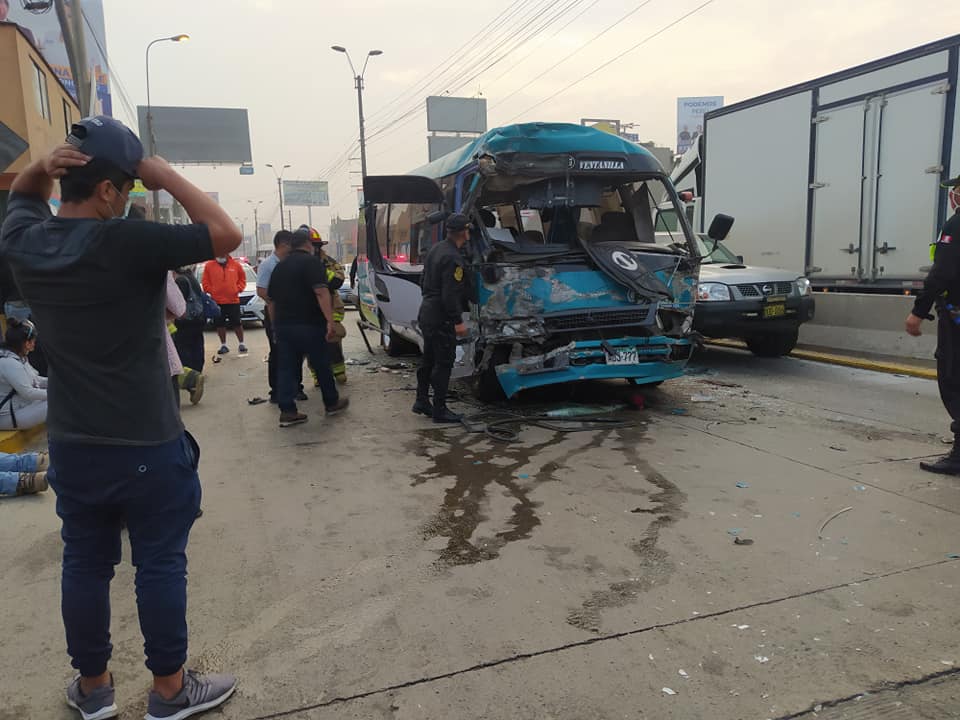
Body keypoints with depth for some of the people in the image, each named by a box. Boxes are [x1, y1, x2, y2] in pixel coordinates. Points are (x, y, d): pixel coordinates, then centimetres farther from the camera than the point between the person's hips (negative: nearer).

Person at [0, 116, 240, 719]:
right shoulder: (128, 243, -21)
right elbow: (226, 234, -18)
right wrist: (164, 174, -12)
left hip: (72, 445, 6)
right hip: (149, 446, -6)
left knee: (85, 564, 17)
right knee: (161, 565, 8)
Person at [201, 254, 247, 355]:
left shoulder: (236, 265, 3)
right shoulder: (209, 266, 2)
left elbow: (242, 278, 11)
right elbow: (205, 282, 5)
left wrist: (238, 289, -1)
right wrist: (211, 291, -7)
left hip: (233, 300, -1)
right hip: (217, 301, 1)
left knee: (237, 323, 4)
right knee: (220, 324, 7)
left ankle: (241, 344, 16)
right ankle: (223, 345, 18)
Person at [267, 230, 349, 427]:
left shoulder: (279, 267, 16)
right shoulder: (312, 262, -6)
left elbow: (272, 300, 19)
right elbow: (321, 292, -19)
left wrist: (275, 325, 26)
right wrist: (330, 321, -25)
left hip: (283, 325, 6)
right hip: (308, 324, -6)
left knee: (286, 367, 6)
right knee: (322, 365, 9)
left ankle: (287, 411, 3)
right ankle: (332, 403, 22)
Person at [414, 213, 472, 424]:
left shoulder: (436, 249, 11)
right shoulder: (453, 258, -19)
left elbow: (425, 282, 19)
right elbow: (450, 295, -23)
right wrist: (458, 322, -19)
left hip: (427, 312, 10)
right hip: (441, 318, -10)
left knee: (428, 359, 18)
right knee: (444, 363, -3)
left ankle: (422, 401, 28)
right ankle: (439, 409, 3)